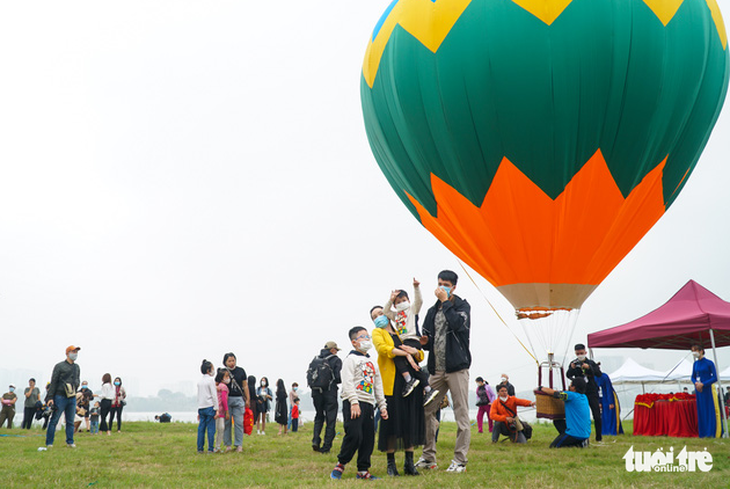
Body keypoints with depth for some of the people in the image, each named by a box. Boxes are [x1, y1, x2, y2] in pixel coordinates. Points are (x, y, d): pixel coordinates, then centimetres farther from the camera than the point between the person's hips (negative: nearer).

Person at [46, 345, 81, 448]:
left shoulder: (77, 367, 16)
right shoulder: (59, 366, -3)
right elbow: (53, 382, -5)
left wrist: (76, 384, 4)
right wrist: (51, 397, -10)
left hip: (72, 397, 6)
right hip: (60, 396, -5)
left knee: (70, 421, 8)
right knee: (54, 420, -3)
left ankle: (70, 442, 16)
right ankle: (49, 443, 3)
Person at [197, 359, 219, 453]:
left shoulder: (199, 381, 14)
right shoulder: (210, 380, -6)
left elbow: (198, 397, 17)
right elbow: (214, 395, -10)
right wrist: (216, 409, -8)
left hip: (201, 408, 6)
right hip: (209, 407, -6)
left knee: (201, 428, 7)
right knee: (211, 429, -3)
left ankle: (200, 448, 7)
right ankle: (210, 449, -3)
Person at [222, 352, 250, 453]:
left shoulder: (240, 371, 7)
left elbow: (245, 386, 11)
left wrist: (247, 399, 8)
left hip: (238, 399, 1)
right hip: (226, 399, 0)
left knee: (239, 422, -2)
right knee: (227, 422, 2)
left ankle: (239, 445, 1)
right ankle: (228, 445, 9)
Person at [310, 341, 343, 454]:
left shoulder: (315, 360, 8)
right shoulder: (336, 360, -4)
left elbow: (309, 376, 5)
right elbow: (339, 378, -11)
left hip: (316, 392, 4)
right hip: (330, 393, -4)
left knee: (318, 417, 19)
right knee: (330, 419, 4)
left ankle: (316, 440, 2)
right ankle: (326, 447, 3)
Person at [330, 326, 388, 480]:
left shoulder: (372, 362, 22)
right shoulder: (351, 359, -1)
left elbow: (378, 386, 25)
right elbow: (348, 382, -11)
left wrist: (382, 406, 18)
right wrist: (354, 402, -20)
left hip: (368, 404, 7)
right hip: (353, 403, -7)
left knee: (368, 438, 4)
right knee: (354, 435, -15)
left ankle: (363, 470, 11)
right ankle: (340, 464, 2)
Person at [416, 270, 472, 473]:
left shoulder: (462, 306, 2)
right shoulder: (433, 311, 17)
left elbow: (458, 323, -20)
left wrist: (445, 302, -12)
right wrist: (424, 342, -1)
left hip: (457, 368, -5)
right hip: (436, 369, 5)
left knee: (461, 414, -4)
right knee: (427, 411, 4)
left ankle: (460, 460, 1)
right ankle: (428, 457, 15)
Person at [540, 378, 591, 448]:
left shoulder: (572, 395, -14)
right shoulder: (584, 397, 10)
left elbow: (552, 392, -9)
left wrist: (541, 388, 6)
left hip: (576, 434, -9)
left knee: (553, 446, -2)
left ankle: (579, 444, -9)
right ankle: (581, 442, 8)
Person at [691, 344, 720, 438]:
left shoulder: (709, 363, -9)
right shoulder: (695, 364, 9)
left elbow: (715, 378, -11)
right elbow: (693, 377, 16)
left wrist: (703, 384, -17)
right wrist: (696, 383, -6)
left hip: (708, 389, -6)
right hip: (698, 389, 6)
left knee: (711, 410, -3)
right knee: (701, 411, 7)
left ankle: (714, 433, 2)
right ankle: (704, 433, 12)